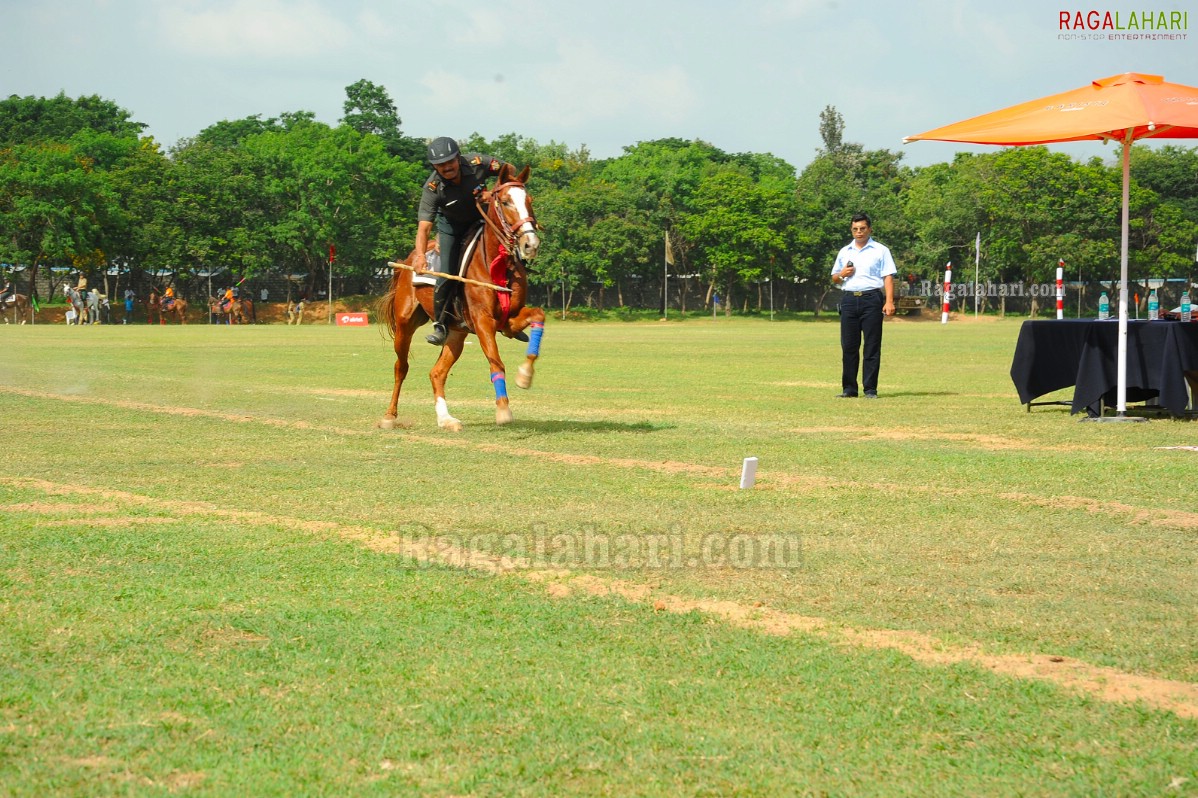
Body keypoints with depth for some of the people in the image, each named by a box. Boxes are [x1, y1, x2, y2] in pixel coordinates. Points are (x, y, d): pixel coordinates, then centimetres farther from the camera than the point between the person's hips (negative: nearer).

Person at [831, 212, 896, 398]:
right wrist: (842, 274, -1)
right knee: (848, 346, 2)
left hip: (871, 299, -4)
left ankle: (870, 389, -3)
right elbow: (834, 278, 23)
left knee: (872, 346, -5)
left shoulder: (880, 251, 6)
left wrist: (889, 301, -13)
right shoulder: (844, 252, 18)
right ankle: (849, 388, 7)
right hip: (849, 298, 4)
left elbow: (888, 277, -1)